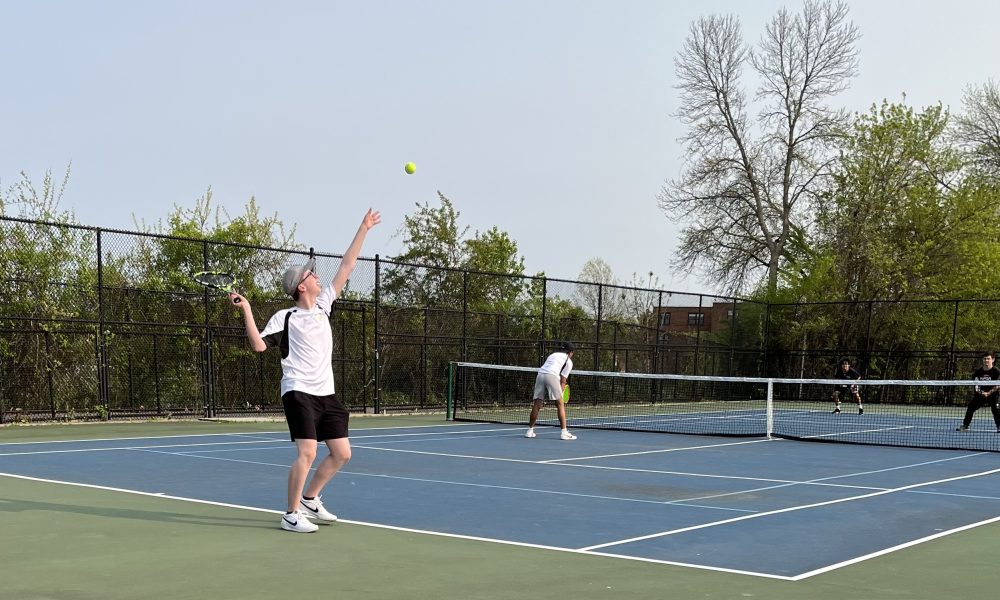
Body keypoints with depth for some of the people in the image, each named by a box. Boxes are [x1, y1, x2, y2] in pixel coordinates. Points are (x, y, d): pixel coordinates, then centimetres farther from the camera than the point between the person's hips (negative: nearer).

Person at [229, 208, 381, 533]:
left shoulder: (323, 304, 12)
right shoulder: (285, 317, -4)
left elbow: (346, 266, 15)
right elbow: (259, 344, -14)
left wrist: (364, 229, 16)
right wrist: (246, 310, -21)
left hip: (326, 393, 7)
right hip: (299, 392, -7)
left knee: (341, 453, 8)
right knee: (307, 452, -17)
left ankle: (309, 500, 26)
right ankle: (291, 515, -6)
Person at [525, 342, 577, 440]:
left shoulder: (553, 355, 33)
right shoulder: (568, 361, 18)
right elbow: (563, 380, 10)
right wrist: (560, 394, 12)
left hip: (540, 374, 5)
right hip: (552, 376, -5)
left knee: (537, 405, 10)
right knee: (560, 404, 1)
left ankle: (530, 431, 15)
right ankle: (564, 432, -3)